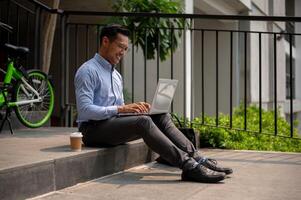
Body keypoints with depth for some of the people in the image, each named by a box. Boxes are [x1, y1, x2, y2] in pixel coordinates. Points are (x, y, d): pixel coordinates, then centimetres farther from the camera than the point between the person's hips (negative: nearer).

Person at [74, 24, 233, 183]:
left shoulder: (116, 75, 21)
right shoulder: (88, 71, -8)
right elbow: (85, 110, -19)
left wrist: (133, 107, -1)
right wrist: (121, 109, -24)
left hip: (114, 121, 8)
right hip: (93, 129, -8)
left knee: (161, 117, -9)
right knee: (143, 121, -31)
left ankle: (196, 159, -21)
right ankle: (188, 166, -38)